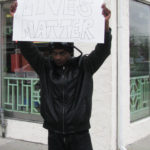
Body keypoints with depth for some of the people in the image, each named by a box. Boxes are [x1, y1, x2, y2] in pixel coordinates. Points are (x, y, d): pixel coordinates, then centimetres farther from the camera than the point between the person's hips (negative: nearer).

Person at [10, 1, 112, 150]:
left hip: (79, 135, -2)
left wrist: (105, 24, -29)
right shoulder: (45, 67, 1)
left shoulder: (84, 66, -2)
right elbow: (27, 48, -6)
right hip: (54, 135, 2)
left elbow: (102, 50, -14)